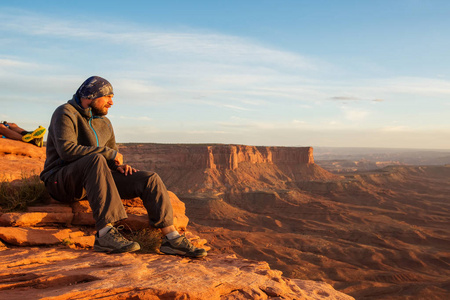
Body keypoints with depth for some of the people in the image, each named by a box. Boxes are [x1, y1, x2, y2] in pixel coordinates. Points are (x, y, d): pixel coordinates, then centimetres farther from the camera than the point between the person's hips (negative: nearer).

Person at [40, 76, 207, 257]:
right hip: (62, 181, -6)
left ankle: (172, 239, -18)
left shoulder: (104, 123, 16)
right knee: (96, 160, -40)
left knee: (150, 179, -11)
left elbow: (112, 158, 22)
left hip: (95, 179, 6)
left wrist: (120, 165, -3)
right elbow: (67, 149, -23)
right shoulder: (65, 114, -6)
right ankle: (106, 233, -43)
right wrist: (108, 153, -19)